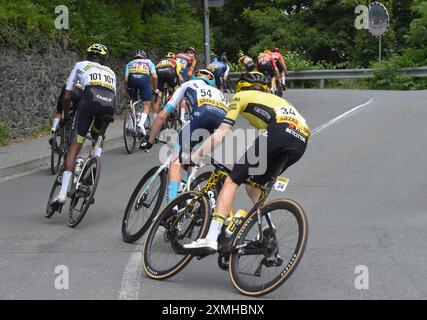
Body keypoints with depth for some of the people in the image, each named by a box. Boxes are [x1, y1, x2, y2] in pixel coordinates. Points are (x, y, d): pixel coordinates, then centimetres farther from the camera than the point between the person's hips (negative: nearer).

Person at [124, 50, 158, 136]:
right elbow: (154, 77, 15)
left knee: (133, 102, 24)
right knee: (147, 106, 5)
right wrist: (155, 89, 26)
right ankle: (141, 123, -20)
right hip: (144, 79, -2)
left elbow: (126, 79, 19)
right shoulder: (148, 62, 31)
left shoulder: (130, 64, 32)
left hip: (132, 78, 2)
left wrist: (129, 89, 35)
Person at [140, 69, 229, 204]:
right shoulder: (218, 91, 44)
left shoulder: (188, 85, 36)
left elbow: (162, 115, 31)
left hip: (201, 114, -4)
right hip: (224, 118, 4)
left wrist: (149, 142, 39)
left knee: (176, 161, 3)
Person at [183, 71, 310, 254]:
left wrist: (195, 156, 17)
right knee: (255, 184, 24)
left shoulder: (242, 96, 24)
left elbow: (221, 134, 13)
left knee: (232, 180, -4)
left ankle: (211, 239, -16)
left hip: (279, 132, -7)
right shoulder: (274, 99, 42)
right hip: (301, 142, 7)